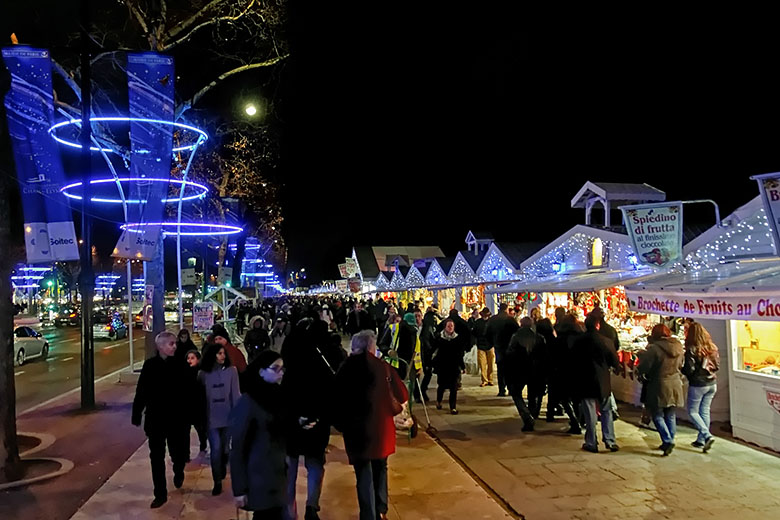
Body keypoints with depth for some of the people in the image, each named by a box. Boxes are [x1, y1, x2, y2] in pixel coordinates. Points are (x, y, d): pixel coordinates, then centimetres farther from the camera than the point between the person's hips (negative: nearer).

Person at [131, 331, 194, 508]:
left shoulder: (180, 365, -8)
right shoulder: (150, 365, -6)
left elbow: (189, 393, -8)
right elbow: (141, 392, -2)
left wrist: (188, 417, -11)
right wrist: (136, 414, -2)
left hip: (177, 419, -1)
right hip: (155, 418, 1)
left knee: (177, 452, 12)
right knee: (156, 457, 7)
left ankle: (178, 472, 46)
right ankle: (160, 494, 19)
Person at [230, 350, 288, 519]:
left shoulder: (277, 396, 6)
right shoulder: (248, 402, -13)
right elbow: (237, 447, -13)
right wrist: (239, 489, -13)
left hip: (278, 475, 6)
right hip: (259, 479, -6)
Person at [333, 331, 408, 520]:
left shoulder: (345, 370, -7)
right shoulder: (383, 367, -10)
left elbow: (338, 400, -5)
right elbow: (401, 395, -6)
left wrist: (340, 424, 8)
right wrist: (391, 408, 12)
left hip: (355, 429, -1)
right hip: (381, 427, 1)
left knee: (364, 475, 9)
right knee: (380, 469, 22)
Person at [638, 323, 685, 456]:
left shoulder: (654, 348, -18)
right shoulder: (678, 347, 2)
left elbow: (644, 367, -15)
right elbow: (680, 365, 14)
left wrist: (641, 373, 5)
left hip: (660, 386, -6)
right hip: (675, 385, 6)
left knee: (657, 415, 5)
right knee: (671, 416, 15)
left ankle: (667, 441, -5)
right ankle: (669, 442, 22)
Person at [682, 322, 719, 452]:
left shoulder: (692, 350, -18)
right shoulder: (712, 347, 1)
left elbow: (689, 370, -18)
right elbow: (717, 366, 10)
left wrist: (681, 369, 1)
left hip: (697, 385, -6)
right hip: (712, 383, 6)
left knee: (692, 411, 7)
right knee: (705, 411, 14)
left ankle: (707, 436, -8)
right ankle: (701, 440, 20)